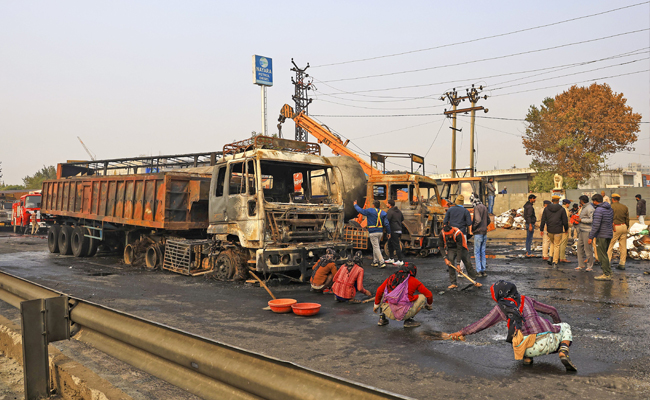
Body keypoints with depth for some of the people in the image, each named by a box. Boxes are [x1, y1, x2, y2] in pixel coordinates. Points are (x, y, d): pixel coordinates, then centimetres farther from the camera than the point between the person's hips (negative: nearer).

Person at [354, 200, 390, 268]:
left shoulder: (370, 211, -8)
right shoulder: (383, 213, 5)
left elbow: (360, 210, 4)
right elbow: (386, 223, 2)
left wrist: (355, 205, 22)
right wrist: (389, 232, 9)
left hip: (373, 233, -6)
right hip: (380, 232, 6)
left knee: (376, 247, -4)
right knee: (375, 247, 19)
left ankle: (382, 263, -10)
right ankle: (375, 261, 22)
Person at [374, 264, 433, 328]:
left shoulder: (391, 277, 14)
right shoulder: (414, 281, 6)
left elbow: (379, 291, 16)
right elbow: (429, 295, 14)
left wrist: (376, 305, 31)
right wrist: (429, 304, 36)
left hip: (389, 313, 4)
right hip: (403, 314, -4)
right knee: (423, 297, 15)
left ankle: (382, 318, 18)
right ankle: (408, 320, 11)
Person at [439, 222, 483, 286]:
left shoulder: (458, 234, -35)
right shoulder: (442, 234, -26)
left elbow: (459, 249, -32)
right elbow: (441, 246, -15)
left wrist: (458, 263, -30)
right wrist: (445, 258, -26)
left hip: (461, 248, -2)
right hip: (450, 249, 2)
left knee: (468, 263, -5)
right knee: (450, 263, -17)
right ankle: (453, 283, -9)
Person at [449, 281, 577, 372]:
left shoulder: (501, 307, 13)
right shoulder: (526, 299, 23)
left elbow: (482, 324, 15)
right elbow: (552, 310, 31)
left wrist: (462, 332, 27)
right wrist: (558, 324, 51)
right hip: (549, 341, 0)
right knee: (565, 327, 30)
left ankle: (527, 358, 9)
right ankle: (563, 353, 2)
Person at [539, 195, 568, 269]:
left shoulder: (546, 209, 2)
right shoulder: (562, 209, -4)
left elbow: (543, 220, 2)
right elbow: (565, 221, -1)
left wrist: (541, 229, 7)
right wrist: (566, 229, 14)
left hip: (550, 230, 2)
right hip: (558, 231, -2)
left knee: (552, 244, 24)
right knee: (557, 246, 5)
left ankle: (550, 257, 8)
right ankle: (555, 263, 1)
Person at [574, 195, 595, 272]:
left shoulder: (589, 208, -14)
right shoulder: (583, 207, 17)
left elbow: (592, 220, -22)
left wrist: (581, 220, -17)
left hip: (587, 231, -10)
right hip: (581, 230, 10)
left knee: (588, 248, -4)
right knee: (580, 246, 11)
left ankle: (590, 266, 4)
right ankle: (581, 265, 18)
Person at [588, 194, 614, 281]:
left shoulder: (598, 210, -16)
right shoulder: (610, 209, 12)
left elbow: (596, 225, -21)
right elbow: (611, 222, 20)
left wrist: (591, 237, -17)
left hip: (601, 235, -9)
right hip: (609, 234, 9)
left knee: (602, 255, -4)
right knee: (604, 254, 17)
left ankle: (606, 274, -3)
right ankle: (607, 272, 20)